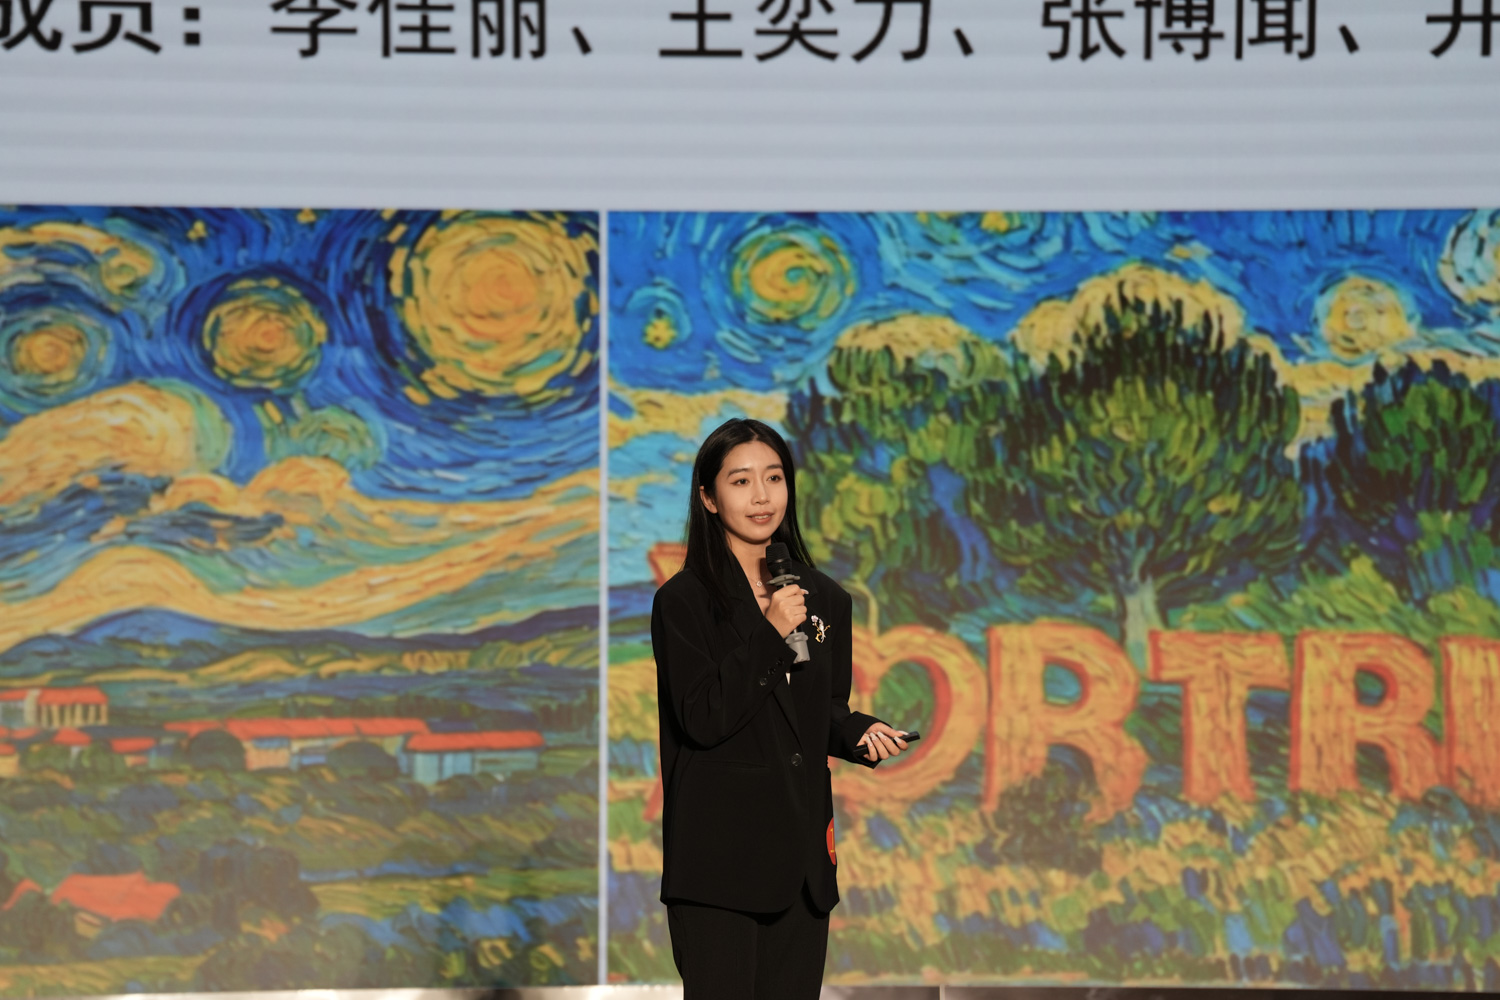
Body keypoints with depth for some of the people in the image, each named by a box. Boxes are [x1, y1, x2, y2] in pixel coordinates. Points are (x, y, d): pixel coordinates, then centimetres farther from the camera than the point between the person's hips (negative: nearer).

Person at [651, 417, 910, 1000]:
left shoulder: (825, 601, 11)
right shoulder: (682, 602, -4)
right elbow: (702, 718, -13)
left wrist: (858, 733, -2)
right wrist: (770, 634, -14)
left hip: (801, 851, 5)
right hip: (718, 854, -5)